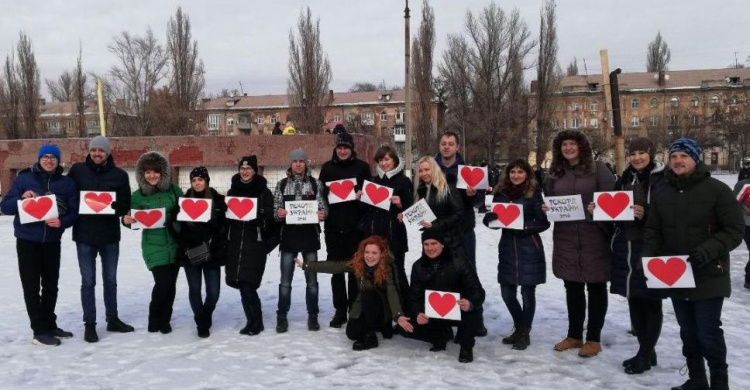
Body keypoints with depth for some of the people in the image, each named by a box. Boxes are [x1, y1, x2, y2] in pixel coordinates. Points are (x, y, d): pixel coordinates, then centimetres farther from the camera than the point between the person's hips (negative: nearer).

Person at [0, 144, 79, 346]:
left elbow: (74, 211, 1)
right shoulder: (24, 179, -1)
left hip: (52, 241, 3)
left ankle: (49, 324, 26)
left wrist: (62, 222, -19)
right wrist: (22, 199, -21)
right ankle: (40, 331, 3)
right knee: (32, 287, -2)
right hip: (27, 241, -2)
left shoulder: (67, 183, 3)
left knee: (51, 285, 12)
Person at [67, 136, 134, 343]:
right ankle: (89, 324, 14)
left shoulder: (119, 175, -1)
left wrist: (112, 208, -22)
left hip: (110, 234, 1)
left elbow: (125, 205, -2)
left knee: (110, 279, 14)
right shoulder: (77, 170, 0)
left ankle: (113, 319, 27)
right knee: (88, 281, 3)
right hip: (84, 235, -1)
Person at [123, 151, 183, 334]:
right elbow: (136, 221, 1)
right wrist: (127, 220, -19)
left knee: (171, 284, 8)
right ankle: (154, 319, 11)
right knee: (162, 283, -12)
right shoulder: (138, 196, -2)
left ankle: (164, 320, 25)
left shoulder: (173, 190, 1)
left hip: (175, 244, 2)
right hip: (154, 246, -2)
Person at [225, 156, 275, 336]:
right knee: (241, 284, 5)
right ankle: (251, 320, 18)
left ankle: (257, 322, 5)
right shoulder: (232, 191, 14)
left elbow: (269, 218, -5)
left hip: (255, 244, -5)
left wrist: (256, 219, -23)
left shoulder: (264, 192, 1)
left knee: (248, 285, -11)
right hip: (235, 243, 5)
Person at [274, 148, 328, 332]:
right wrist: (278, 213, -17)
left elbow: (323, 207, 2)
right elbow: (275, 210, 5)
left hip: (310, 236, 0)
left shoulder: (315, 183, 3)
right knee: (285, 281, 3)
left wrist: (322, 214, -19)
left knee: (312, 279, 6)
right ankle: (282, 317, 15)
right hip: (288, 236, 0)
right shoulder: (282, 184, 5)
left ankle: (313, 316, 18)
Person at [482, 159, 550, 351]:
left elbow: (544, 222, -5)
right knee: (507, 292, 7)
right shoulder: (500, 193, 7)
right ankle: (519, 327, 31)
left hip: (529, 248, -4)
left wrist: (526, 227, -22)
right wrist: (489, 218, -13)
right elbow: (493, 220, 10)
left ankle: (525, 333, 19)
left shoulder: (534, 193, -4)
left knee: (527, 292, 3)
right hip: (507, 247, 4)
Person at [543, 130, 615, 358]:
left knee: (595, 287, 5)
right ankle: (574, 335, 26)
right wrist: (546, 209, -3)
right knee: (572, 287, 13)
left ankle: (594, 339, 15)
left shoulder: (598, 169, -2)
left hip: (594, 236, -4)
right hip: (565, 238, 4)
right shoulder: (556, 173, 11)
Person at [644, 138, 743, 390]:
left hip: (708, 277, -5)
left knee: (708, 333, -2)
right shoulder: (660, 193, 7)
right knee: (688, 333, 15)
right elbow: (652, 230, 11)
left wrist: (709, 250, -25)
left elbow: (735, 230, -10)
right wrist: (649, 256, -6)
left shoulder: (717, 190, -8)